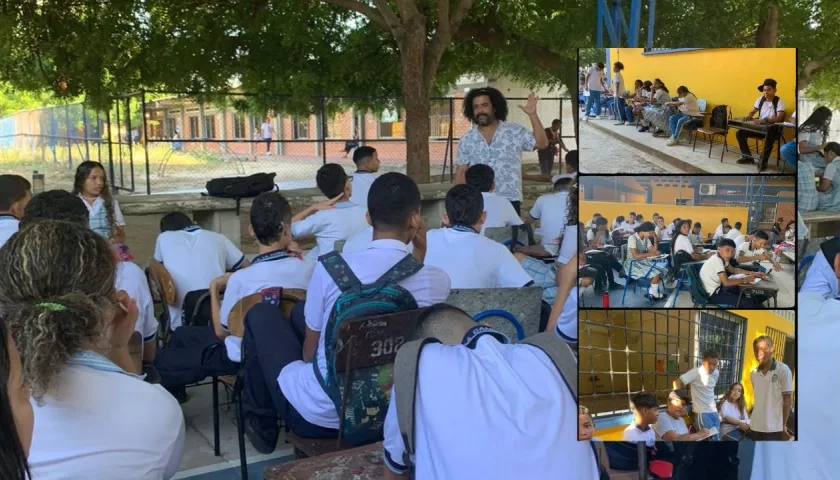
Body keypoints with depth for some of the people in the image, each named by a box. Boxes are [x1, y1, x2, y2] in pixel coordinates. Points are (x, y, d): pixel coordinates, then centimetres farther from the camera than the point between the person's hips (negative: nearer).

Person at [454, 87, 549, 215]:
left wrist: (532, 114, -14)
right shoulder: (467, 140, 7)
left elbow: (542, 143, -5)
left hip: (510, 201, -1)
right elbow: (461, 172, 10)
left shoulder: (515, 131, 1)